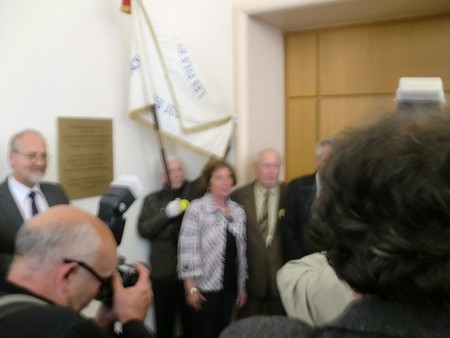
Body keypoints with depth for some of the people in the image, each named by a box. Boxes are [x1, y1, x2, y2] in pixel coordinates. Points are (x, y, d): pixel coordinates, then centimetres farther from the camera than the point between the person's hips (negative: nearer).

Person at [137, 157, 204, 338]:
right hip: (163, 272, 0)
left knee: (192, 322, 8)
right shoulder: (152, 199, 6)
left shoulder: (197, 192, 5)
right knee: (164, 322, 8)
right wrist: (167, 213, -14)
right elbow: (143, 229, -4)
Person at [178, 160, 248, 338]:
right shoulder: (196, 208, -11)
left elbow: (241, 250, 10)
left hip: (230, 285, 5)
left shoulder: (238, 210, 6)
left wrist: (242, 286, 11)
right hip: (205, 285, -5)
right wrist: (191, 287, -15)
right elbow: (187, 248, -13)